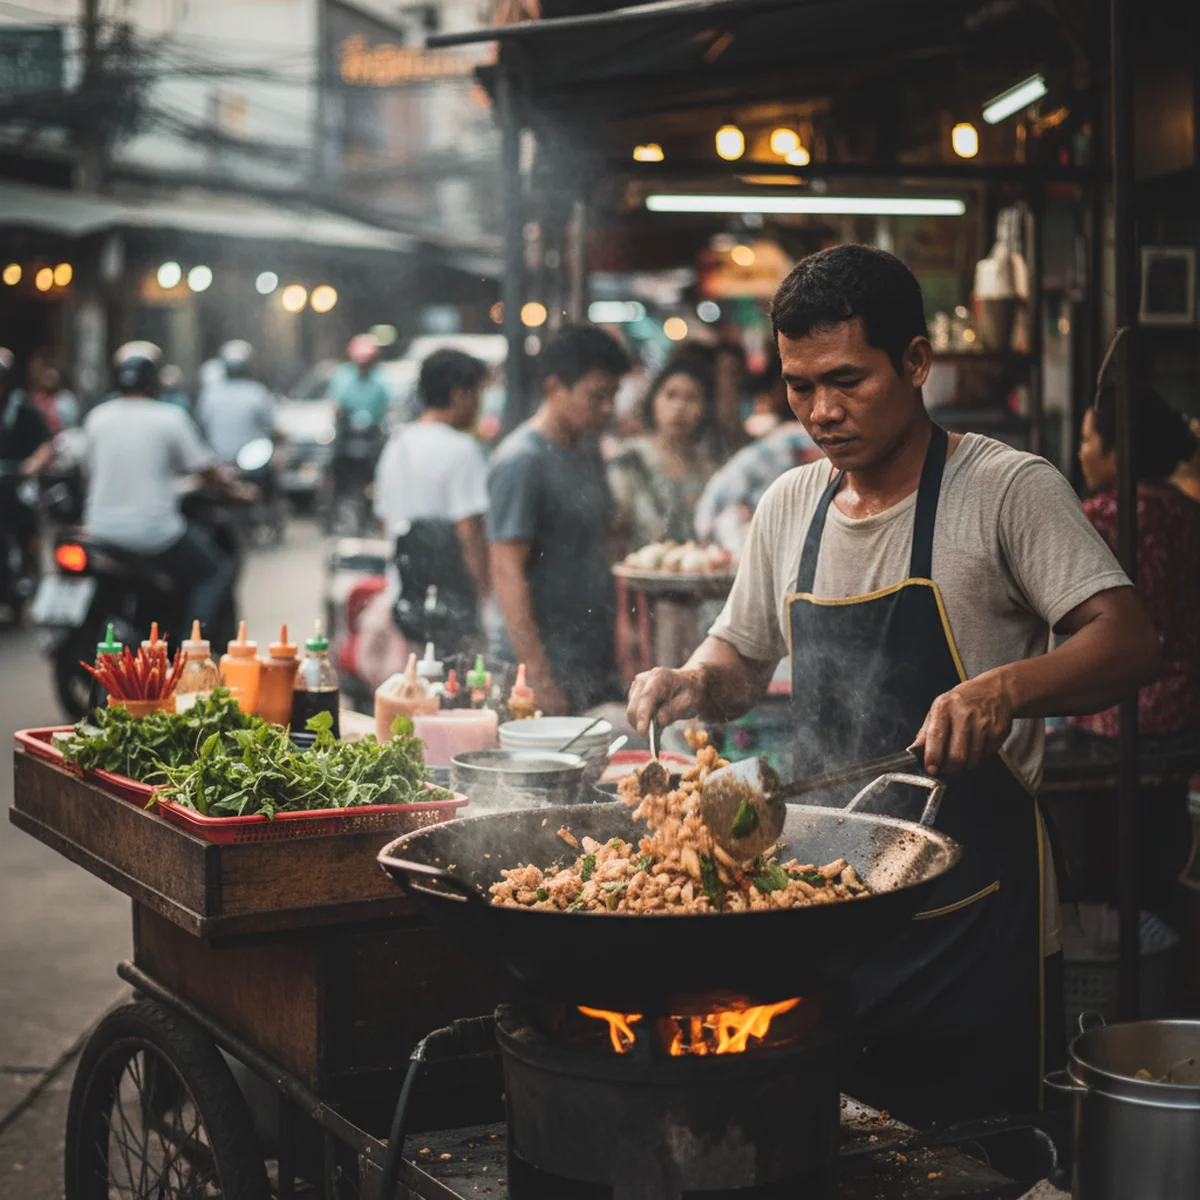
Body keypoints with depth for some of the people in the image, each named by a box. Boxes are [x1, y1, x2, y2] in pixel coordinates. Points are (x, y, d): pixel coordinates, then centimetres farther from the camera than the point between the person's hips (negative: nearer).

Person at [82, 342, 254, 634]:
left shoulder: (96, 417, 5)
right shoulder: (170, 418, -8)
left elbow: (92, 472, 15)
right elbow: (208, 472, -4)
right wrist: (237, 491, 15)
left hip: (101, 530, 6)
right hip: (154, 534, -5)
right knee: (216, 571, 15)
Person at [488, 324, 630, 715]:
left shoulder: (587, 451, 13)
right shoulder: (521, 462, -13)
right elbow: (507, 574, -18)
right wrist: (539, 678, -22)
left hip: (596, 665, 8)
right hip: (551, 667, -8)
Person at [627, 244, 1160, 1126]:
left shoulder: (1009, 489, -8)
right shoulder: (789, 507, 10)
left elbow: (1131, 642, -17)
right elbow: (742, 660, 21)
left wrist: (1005, 689, -34)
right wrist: (696, 686, -2)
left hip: (972, 911, -5)